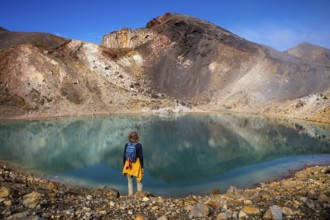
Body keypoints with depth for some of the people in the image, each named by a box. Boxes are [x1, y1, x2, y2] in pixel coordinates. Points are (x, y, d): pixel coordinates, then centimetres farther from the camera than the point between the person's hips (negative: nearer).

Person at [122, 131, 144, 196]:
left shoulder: (127, 145, -2)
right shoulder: (139, 145, -10)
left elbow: (124, 156, 1)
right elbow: (141, 157, -9)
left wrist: (124, 166, 11)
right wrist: (142, 167, -3)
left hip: (128, 165, 2)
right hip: (136, 164, -2)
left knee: (130, 181, 14)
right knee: (139, 181, 9)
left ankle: (130, 195, 16)